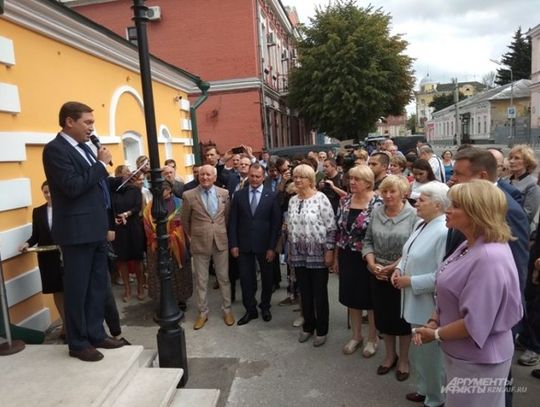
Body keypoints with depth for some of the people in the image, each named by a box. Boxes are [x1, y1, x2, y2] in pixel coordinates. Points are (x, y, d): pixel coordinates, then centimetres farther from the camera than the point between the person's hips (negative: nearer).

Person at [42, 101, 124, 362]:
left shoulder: (84, 147, 14)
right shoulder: (55, 149, -12)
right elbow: (73, 187, -23)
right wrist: (101, 164, -16)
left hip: (95, 228, 9)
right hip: (77, 230, -9)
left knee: (98, 285, 14)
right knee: (77, 288, 3)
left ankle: (96, 333, 27)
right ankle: (78, 343, 18)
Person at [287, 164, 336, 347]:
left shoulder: (321, 198, -11)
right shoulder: (293, 200, 8)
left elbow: (331, 227, -12)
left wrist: (329, 251, -15)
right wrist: (290, 251, 13)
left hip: (318, 254, -5)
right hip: (299, 255, 5)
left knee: (319, 294, 7)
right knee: (304, 293, 15)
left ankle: (321, 330, 23)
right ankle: (308, 326, 32)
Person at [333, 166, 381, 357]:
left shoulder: (377, 203, -13)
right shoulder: (344, 201, 3)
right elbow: (339, 230, 8)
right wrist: (336, 257, 9)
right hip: (347, 257, 5)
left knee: (370, 298, 11)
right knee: (351, 297, 15)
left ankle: (372, 338, 31)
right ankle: (356, 336, 35)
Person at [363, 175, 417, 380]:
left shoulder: (413, 215, -12)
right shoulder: (376, 212, 2)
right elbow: (368, 241, 6)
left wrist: (393, 267, -17)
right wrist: (372, 264, -8)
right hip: (378, 275, 4)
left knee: (402, 316, 11)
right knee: (383, 315, 15)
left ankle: (403, 359, 31)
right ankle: (389, 355, 36)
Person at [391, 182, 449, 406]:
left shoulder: (444, 232, -24)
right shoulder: (421, 224, 5)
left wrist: (410, 281, -21)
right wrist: (400, 268, -1)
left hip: (430, 306, -9)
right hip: (416, 303, 9)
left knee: (431, 353, 11)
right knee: (419, 351, 25)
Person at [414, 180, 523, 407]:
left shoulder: (490, 258, -30)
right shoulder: (470, 245, 3)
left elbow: (475, 323, -29)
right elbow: (449, 295, 10)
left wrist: (436, 334, -16)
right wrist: (433, 322, -2)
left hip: (478, 361, -9)